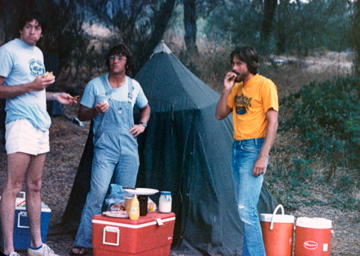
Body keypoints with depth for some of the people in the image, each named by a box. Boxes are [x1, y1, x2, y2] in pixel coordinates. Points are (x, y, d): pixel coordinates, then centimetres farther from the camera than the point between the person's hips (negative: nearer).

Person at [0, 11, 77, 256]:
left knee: (34, 187, 11)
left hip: (41, 124, 8)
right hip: (21, 123, -8)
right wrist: (31, 86, -18)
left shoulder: (38, 53, 18)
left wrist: (54, 96, 17)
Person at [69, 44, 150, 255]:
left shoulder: (134, 86, 10)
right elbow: (81, 114, 4)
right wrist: (95, 110, -16)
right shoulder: (95, 85, 1)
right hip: (105, 148, -3)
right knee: (97, 192, -15)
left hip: (129, 149, 3)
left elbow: (145, 107, 28)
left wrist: (143, 124, 9)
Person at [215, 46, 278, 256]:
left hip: (253, 149, -8)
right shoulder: (237, 87, 14)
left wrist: (263, 157, -19)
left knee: (246, 208, -14)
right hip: (237, 149, 8)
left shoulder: (265, 85, -9)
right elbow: (220, 115, 15)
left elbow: (273, 123, -13)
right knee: (244, 208, 8)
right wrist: (226, 90, 1)